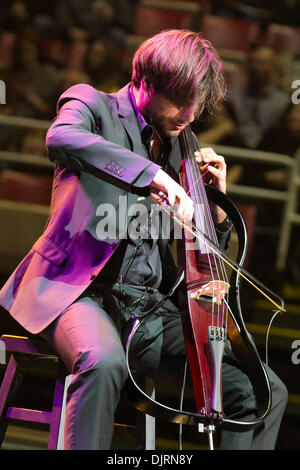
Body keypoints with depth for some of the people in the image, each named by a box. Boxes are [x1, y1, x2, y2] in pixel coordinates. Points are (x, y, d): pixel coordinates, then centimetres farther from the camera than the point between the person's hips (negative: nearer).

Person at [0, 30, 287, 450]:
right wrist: (152, 174, -34)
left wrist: (217, 199, 7)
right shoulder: (93, 105, 3)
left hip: (149, 306, 6)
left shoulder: (176, 147, 20)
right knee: (105, 363, -41)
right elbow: (62, 139, -26)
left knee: (267, 393, -8)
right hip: (79, 288, -6)